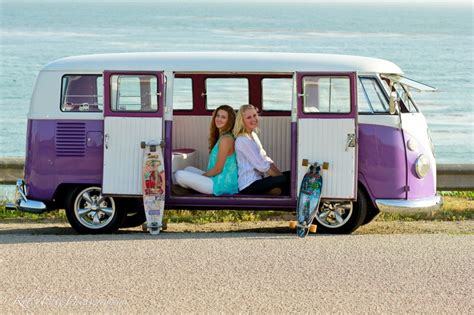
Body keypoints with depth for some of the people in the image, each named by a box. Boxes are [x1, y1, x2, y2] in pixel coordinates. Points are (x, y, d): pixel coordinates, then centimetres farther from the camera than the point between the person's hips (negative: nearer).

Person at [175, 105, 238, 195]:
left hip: (222, 184, -11)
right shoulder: (220, 137, 13)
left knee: (179, 174, -13)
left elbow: (218, 169, -16)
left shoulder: (226, 139, -17)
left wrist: (201, 176, -2)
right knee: (189, 169, 27)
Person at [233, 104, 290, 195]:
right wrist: (281, 177, -10)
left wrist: (280, 174, -1)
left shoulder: (254, 135, 15)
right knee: (285, 180, -22)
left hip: (257, 180, 9)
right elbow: (261, 166, -16)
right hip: (249, 186, -9)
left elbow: (266, 159, 12)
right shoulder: (243, 140, -14)